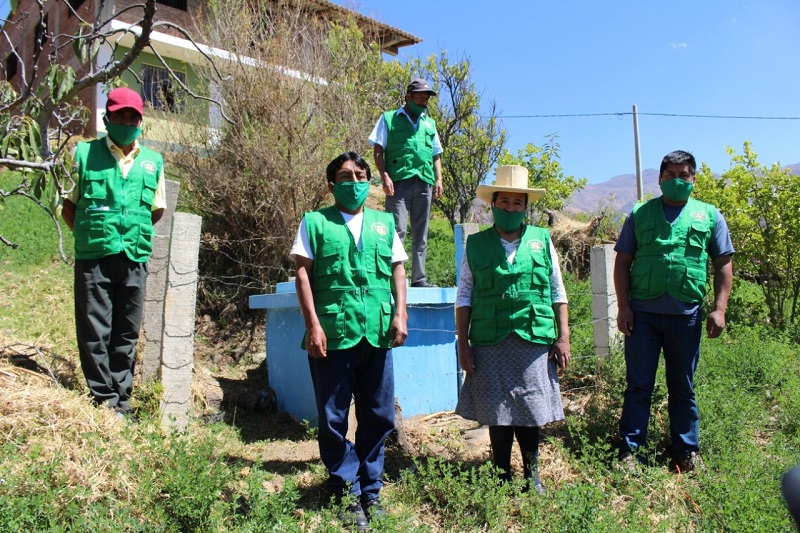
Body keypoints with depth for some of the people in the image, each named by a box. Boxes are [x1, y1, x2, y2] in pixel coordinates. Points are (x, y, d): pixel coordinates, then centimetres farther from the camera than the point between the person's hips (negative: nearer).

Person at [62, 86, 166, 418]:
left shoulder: (153, 162, 10)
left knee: (127, 333, 9)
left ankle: (121, 397, 21)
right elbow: (68, 206, 9)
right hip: (93, 259, -2)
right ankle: (104, 398, 13)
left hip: (135, 260, 2)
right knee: (95, 332, 1)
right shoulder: (85, 154, 3)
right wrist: (91, 235, 2)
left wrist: (135, 235, 10)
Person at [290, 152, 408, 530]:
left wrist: (400, 314, 0)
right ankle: (348, 495, 19)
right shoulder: (315, 222, 7)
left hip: (377, 334, 3)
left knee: (378, 417, 9)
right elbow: (303, 273, 0)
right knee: (334, 420, 4)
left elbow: (398, 270, 14)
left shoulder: (384, 223, 16)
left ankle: (370, 492, 25)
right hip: (332, 334, -3)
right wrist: (313, 325, -9)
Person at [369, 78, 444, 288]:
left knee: (421, 234, 5)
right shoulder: (389, 119, 10)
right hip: (399, 182, -5)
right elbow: (378, 151, 3)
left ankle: (419, 277, 10)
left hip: (424, 183, 5)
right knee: (397, 230, -14)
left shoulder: (430, 124, 23)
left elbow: (436, 155, 24)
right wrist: (385, 177, -10)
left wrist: (439, 179, 9)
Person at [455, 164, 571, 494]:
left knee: (531, 410, 8)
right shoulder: (476, 245, 5)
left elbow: (558, 292, 9)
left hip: (535, 343, 1)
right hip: (490, 345, 0)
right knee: (497, 414, 7)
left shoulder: (542, 240, 8)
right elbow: (464, 297, 5)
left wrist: (563, 337, 4)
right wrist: (463, 344, 1)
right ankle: (503, 477, 24)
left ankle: (532, 475, 27)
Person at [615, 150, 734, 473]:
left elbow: (723, 265, 8)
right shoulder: (640, 213, 7)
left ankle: (686, 452, 26)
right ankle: (630, 450, 14)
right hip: (642, 313, -1)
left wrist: (719, 309, -2)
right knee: (638, 386, 5)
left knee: (683, 388, 13)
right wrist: (623, 306, -4)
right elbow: (622, 262, 5)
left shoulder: (709, 215, 9)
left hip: (686, 316, 1)